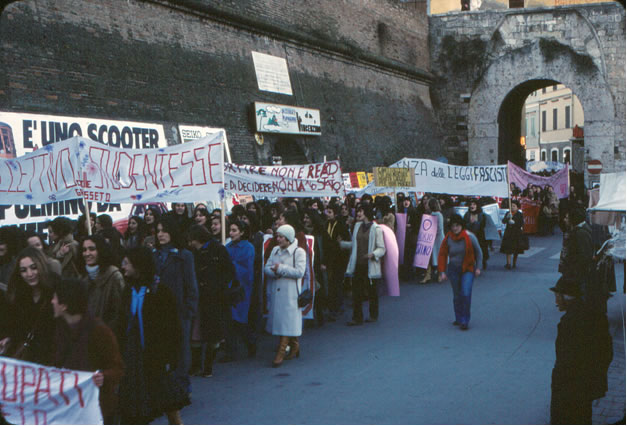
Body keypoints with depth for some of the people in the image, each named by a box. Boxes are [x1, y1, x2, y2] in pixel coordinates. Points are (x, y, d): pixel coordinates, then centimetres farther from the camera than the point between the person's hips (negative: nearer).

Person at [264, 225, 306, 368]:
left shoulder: (299, 252, -5)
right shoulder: (275, 250, 12)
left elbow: (299, 272, -15)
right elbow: (267, 268, 9)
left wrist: (281, 268, -15)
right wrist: (274, 271, -13)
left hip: (290, 292, -6)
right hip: (275, 291, 6)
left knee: (287, 320, -8)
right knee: (278, 318, 10)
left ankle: (280, 353, -7)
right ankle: (294, 347, 27)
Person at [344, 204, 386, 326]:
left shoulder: (376, 229, -7)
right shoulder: (357, 226, 10)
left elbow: (382, 248, -8)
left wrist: (373, 254, -25)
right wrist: (341, 243, 24)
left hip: (370, 266, -4)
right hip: (357, 265, 5)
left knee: (372, 292, 8)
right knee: (356, 292, 1)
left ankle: (373, 315, 25)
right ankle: (357, 318, 7)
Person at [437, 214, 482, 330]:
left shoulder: (469, 237, -12)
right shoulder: (448, 238, -5)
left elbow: (478, 252, 2)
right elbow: (442, 255, 3)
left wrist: (477, 267, 2)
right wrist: (442, 271, -2)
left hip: (468, 269, -3)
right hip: (453, 269, 3)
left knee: (466, 294, -14)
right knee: (457, 296, 9)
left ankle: (464, 321, -7)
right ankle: (459, 318, 25)